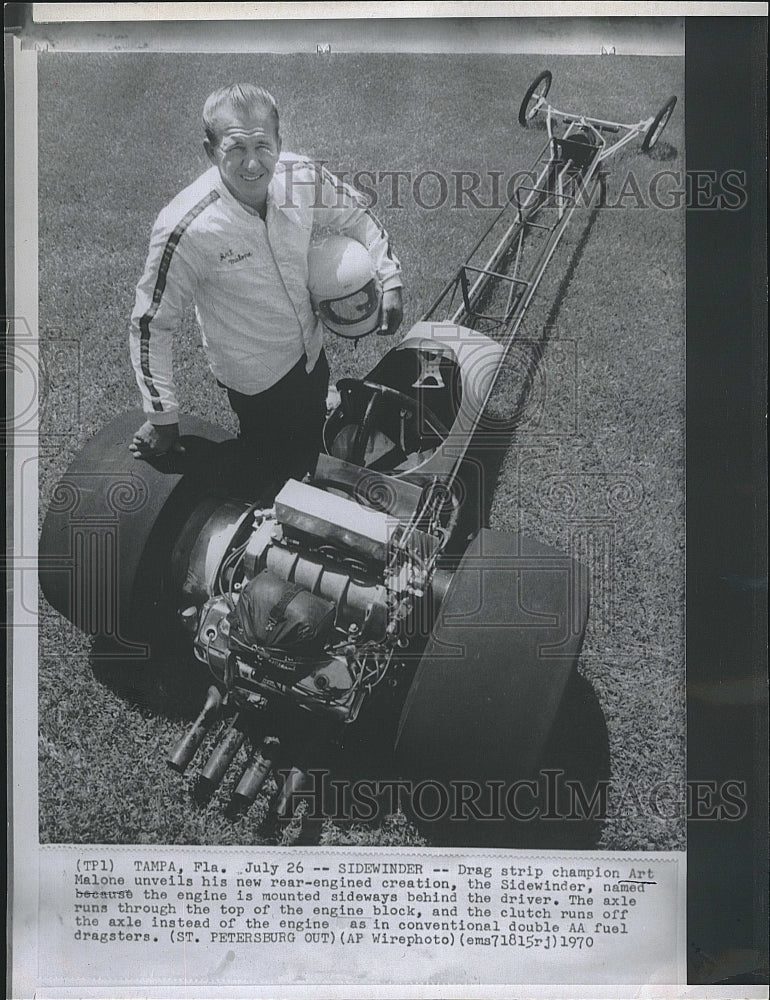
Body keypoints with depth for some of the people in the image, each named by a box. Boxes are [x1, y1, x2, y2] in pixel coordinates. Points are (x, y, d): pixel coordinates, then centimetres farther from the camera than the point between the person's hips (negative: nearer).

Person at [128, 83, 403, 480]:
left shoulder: (303, 178, -19)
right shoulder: (185, 230, -32)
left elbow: (356, 215, 3)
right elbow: (151, 323, -21)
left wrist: (389, 281, -2)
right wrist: (162, 416, -18)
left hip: (312, 354, 6)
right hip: (256, 385, -5)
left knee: (311, 453, 29)